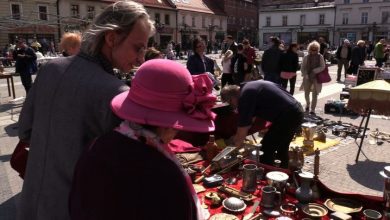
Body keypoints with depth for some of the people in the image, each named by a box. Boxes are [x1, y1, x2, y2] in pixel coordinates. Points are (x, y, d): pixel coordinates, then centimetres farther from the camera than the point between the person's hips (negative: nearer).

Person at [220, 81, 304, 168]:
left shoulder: (245, 96, -13)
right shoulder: (249, 87, 16)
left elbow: (243, 130, -10)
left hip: (287, 116, -10)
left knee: (266, 151, 0)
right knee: (281, 148, 23)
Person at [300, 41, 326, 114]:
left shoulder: (320, 57, -2)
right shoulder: (306, 57, 0)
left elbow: (322, 67, -6)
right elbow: (303, 67, 1)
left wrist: (314, 71, -18)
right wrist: (305, 75, -13)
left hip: (317, 78, -1)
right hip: (307, 78, 1)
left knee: (315, 94, 1)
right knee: (306, 93, 8)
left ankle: (313, 109, 9)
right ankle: (307, 104, 37)